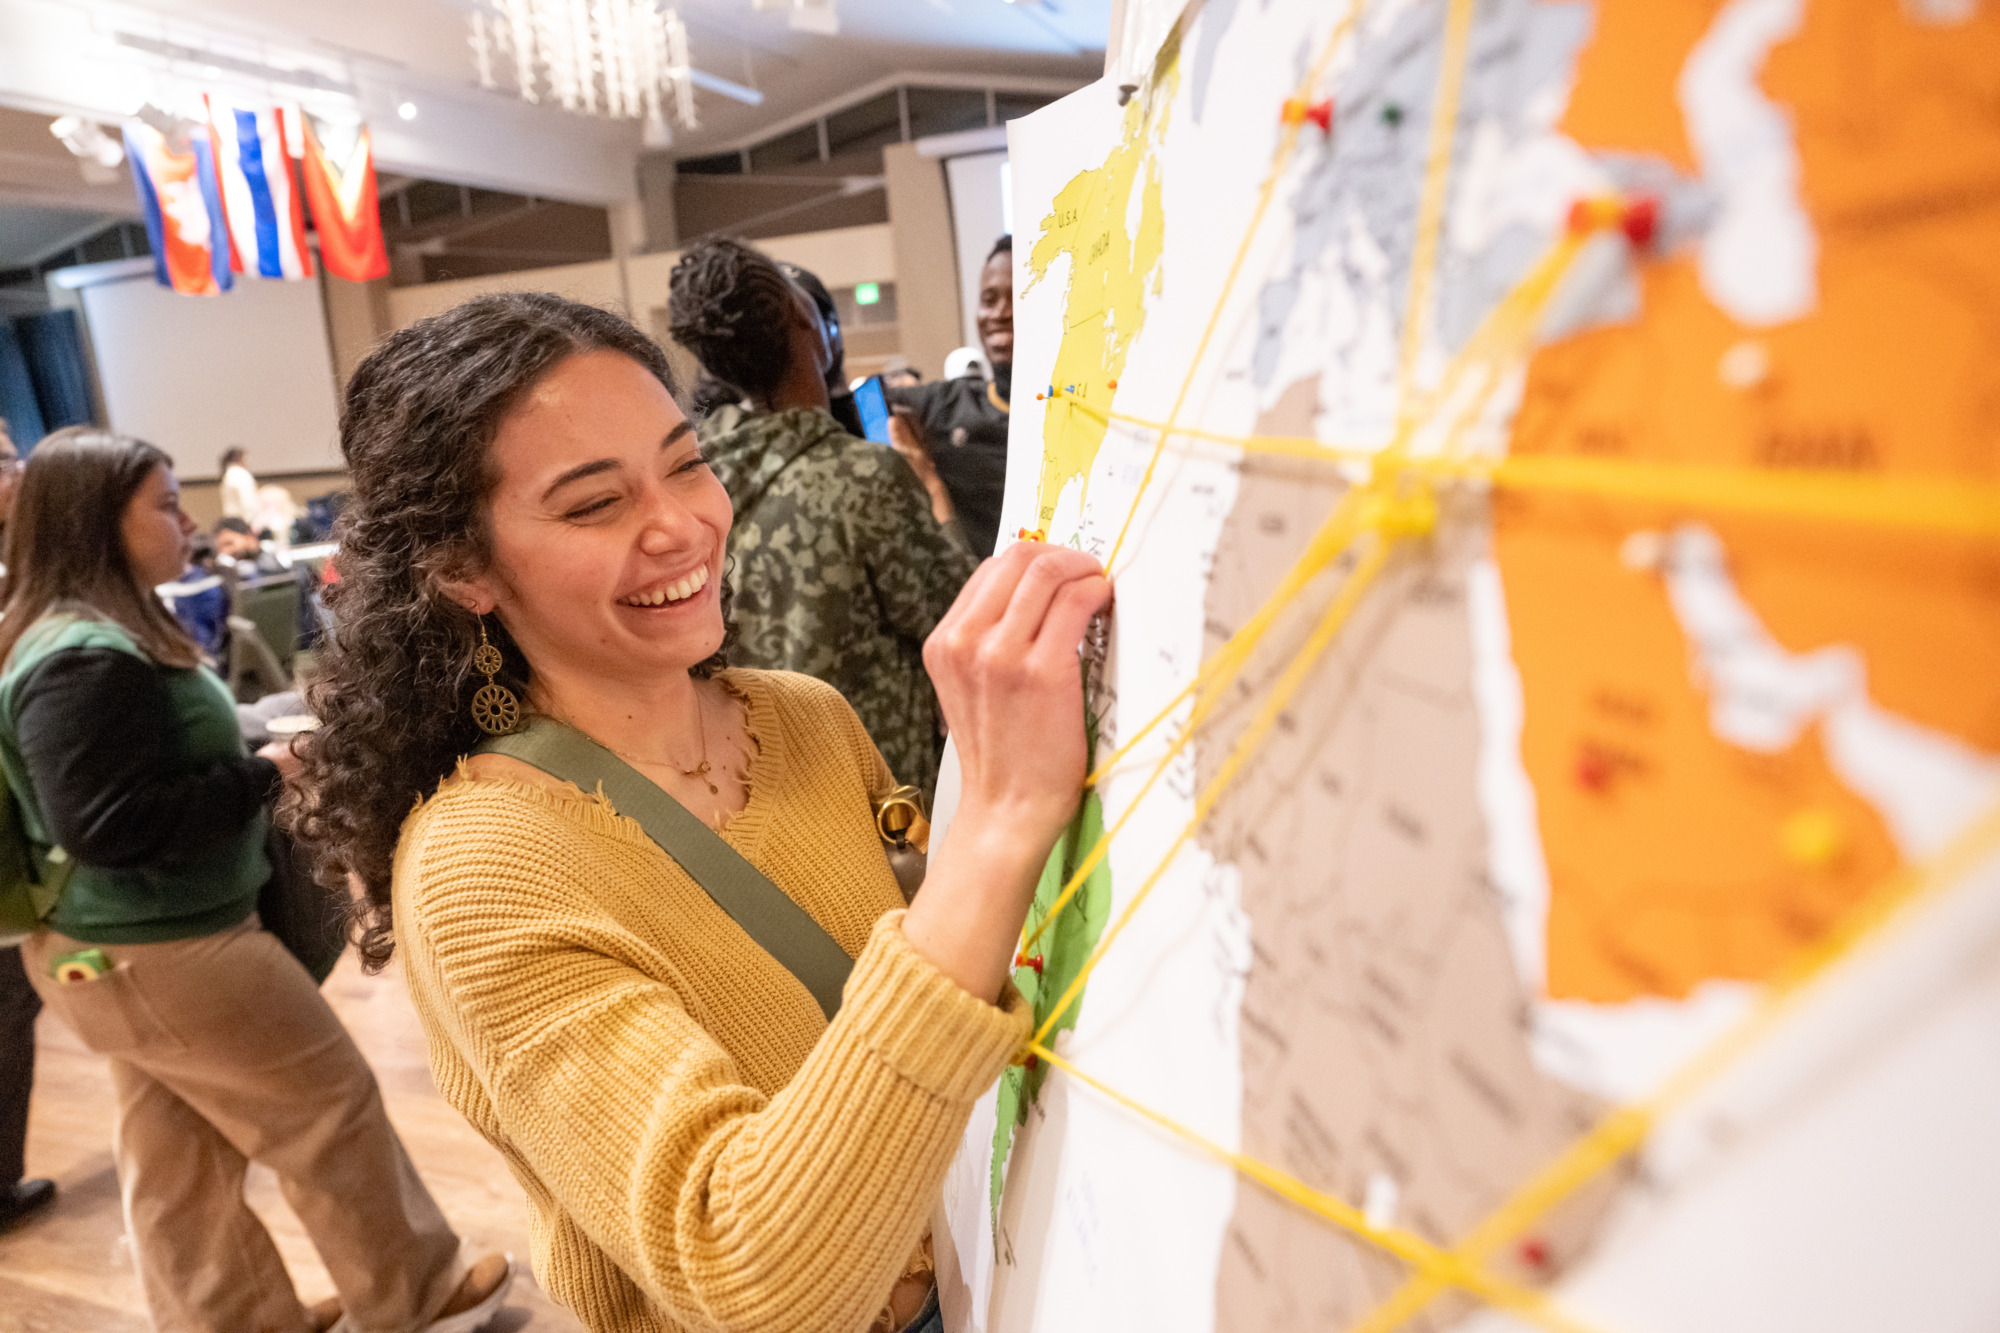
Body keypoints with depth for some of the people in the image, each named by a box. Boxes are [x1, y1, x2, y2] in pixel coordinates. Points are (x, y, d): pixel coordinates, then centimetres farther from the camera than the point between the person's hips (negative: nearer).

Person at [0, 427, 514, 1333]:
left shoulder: (81, 636, 7)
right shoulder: (87, 659, -26)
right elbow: (102, 824, -29)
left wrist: (251, 761, 6)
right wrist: (260, 777, -21)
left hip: (132, 948, 10)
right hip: (168, 953, -10)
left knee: (176, 1167, 20)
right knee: (333, 1107, 7)